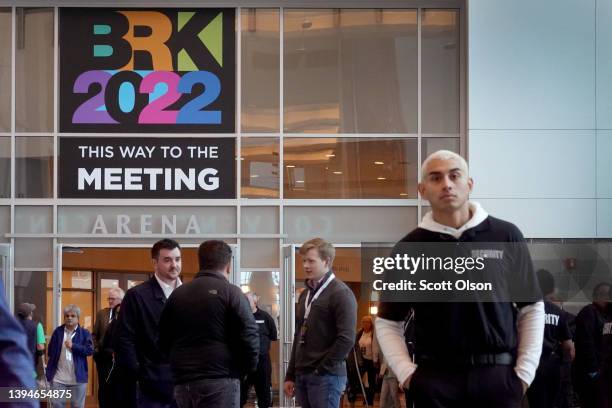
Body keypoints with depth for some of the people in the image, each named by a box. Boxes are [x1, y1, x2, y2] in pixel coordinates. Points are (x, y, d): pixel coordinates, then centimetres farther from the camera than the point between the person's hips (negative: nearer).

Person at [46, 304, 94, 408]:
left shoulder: (84, 333, 2)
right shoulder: (58, 331, 7)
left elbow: (90, 350, -8)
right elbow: (50, 350, 10)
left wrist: (73, 346, -17)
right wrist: (50, 370, 5)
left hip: (77, 377, -1)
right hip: (58, 377, 2)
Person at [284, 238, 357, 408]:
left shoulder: (340, 293, -7)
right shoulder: (305, 294, 18)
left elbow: (347, 339, -16)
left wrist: (322, 369, -13)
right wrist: (290, 375, 17)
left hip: (326, 376, -8)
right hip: (302, 375, 8)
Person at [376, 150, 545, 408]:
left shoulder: (506, 236, 3)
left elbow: (531, 309, 8)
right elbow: (388, 322, 11)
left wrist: (525, 372, 2)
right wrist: (406, 372, -1)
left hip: (499, 376, 0)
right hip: (435, 379, 0)